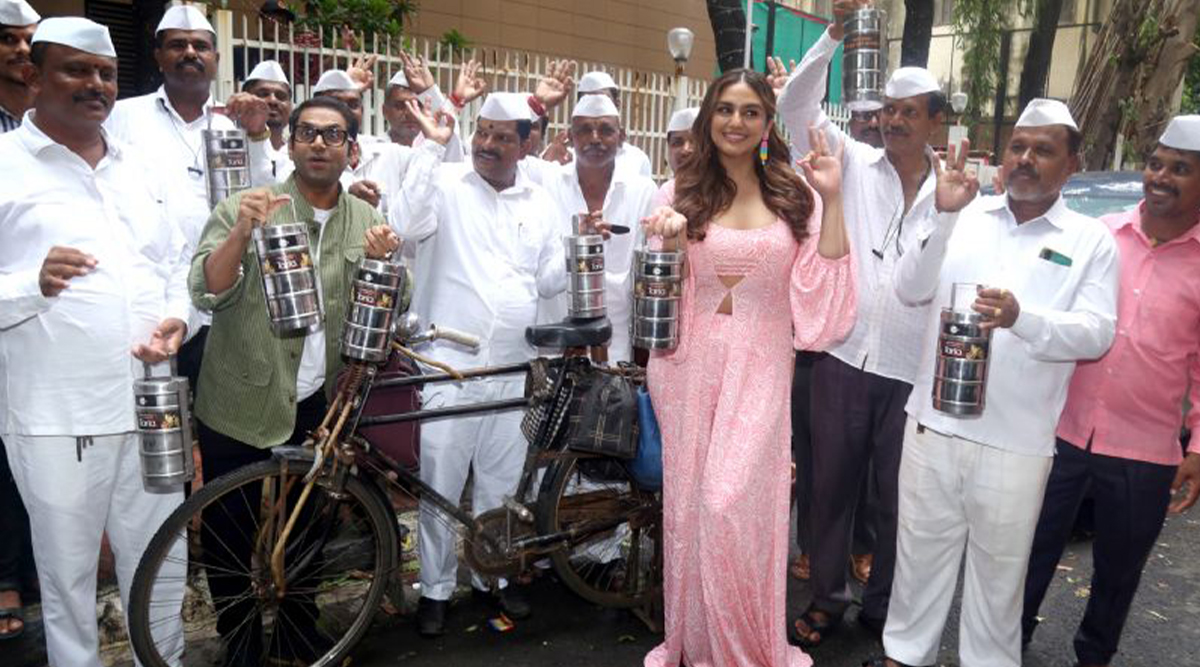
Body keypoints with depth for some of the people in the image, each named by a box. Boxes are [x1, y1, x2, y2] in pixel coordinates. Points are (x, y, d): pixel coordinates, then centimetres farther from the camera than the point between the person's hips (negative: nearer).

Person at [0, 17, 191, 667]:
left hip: (149, 406, 5)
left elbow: (176, 264, 17)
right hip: (56, 416, -4)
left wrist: (176, 318, -2)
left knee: (162, 567, 14)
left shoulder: (140, 170, 14)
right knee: (68, 576, 10)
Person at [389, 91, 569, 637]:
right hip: (449, 361, -3)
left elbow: (550, 281, 14)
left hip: (512, 367, 4)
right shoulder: (446, 184, 1)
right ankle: (435, 587, 19)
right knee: (440, 481, 3)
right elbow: (400, 230, -13)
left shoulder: (539, 203, 12)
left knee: (501, 481, 13)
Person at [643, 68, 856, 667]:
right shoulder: (684, 191, 5)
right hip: (692, 364, 1)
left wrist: (832, 200, -6)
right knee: (688, 501, 8)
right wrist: (670, 241, -16)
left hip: (759, 368, -1)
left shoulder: (792, 195, 5)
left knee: (733, 503, -10)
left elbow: (820, 286, -2)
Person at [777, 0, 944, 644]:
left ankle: (882, 607, 34)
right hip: (842, 358, 0)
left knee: (897, 496, 13)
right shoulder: (854, 163, 5)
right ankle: (827, 599, 31)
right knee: (830, 484, 11)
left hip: (913, 372, 0)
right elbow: (796, 107, -3)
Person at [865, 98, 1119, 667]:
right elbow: (910, 290, -4)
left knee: (999, 567, 15)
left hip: (1016, 442, -1)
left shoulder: (1091, 240, 2)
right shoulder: (967, 217, 5)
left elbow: (1096, 333, -9)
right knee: (921, 552, 15)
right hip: (933, 424, 2)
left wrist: (1021, 316, -27)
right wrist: (944, 217, -17)